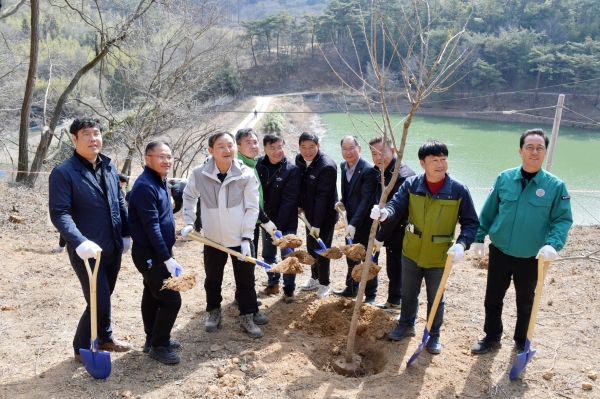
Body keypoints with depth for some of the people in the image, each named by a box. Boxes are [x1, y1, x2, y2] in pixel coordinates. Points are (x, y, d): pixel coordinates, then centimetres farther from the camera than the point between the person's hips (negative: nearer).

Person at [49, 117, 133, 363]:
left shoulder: (109, 167, 6)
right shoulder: (63, 173, -14)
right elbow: (59, 214, -20)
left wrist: (126, 233, 11)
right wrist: (80, 242, -33)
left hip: (113, 248, 6)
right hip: (87, 251, -6)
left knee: (104, 297, 21)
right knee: (100, 302, -3)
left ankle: (105, 338, 41)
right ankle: (82, 348, 20)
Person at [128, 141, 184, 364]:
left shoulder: (160, 181, 9)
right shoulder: (145, 186, -22)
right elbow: (151, 226, -25)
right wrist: (168, 259, -26)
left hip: (156, 252, 10)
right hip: (150, 253, -10)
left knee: (153, 295, 18)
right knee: (171, 299, -6)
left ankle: (153, 340, 31)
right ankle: (158, 345, 9)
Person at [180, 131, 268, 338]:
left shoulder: (247, 174, -15)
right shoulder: (199, 173, -12)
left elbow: (252, 208, -10)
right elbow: (189, 197, 7)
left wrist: (246, 237, -13)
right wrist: (189, 222, 0)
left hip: (240, 238, -1)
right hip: (213, 238, 1)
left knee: (245, 280, 9)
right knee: (212, 280, 18)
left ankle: (248, 317, 27)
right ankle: (214, 312, 40)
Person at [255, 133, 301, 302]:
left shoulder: (292, 170, -16)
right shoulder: (259, 165, -6)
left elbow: (289, 201, -18)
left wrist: (278, 225, -20)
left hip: (287, 222, -4)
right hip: (266, 220, 4)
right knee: (268, 254, 17)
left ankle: (289, 290, 19)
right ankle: (273, 283, 36)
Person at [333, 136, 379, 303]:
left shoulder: (369, 170, -22)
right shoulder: (343, 166, 2)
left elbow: (366, 200, -25)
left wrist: (354, 224, -29)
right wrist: (342, 201, -4)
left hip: (365, 222, -7)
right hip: (351, 220, 7)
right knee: (351, 256, 21)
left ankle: (370, 295, 22)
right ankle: (351, 288, 39)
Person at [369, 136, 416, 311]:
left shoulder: (403, 176, -25)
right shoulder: (380, 171, 5)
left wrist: (381, 236, -18)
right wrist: (381, 235, 5)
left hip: (401, 233, -8)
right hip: (392, 232, 9)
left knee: (400, 270, 1)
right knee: (393, 269, 20)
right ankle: (394, 301, 36)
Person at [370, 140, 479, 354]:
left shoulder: (459, 190, -15)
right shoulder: (411, 184, -10)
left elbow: (471, 222, -9)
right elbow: (396, 205, -17)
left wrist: (462, 244, -25)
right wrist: (384, 213, -40)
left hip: (439, 257, -2)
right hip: (411, 253, 2)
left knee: (435, 299, 16)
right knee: (408, 294, 21)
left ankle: (434, 335, 38)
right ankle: (406, 325, 45)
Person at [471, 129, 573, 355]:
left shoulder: (555, 186, -10)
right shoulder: (504, 179, -5)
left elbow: (563, 219, -7)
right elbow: (488, 212, 3)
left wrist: (552, 245, -22)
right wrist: (479, 238, 2)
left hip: (531, 258, -1)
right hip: (499, 252, 2)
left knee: (525, 303, 16)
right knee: (493, 298, 15)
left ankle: (521, 342, 38)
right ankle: (492, 337, 35)